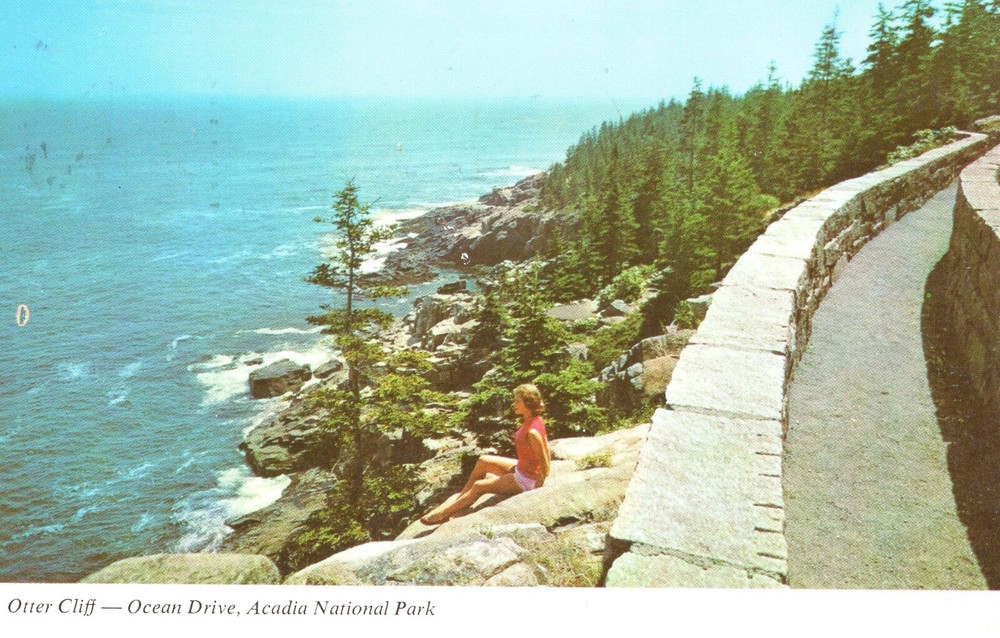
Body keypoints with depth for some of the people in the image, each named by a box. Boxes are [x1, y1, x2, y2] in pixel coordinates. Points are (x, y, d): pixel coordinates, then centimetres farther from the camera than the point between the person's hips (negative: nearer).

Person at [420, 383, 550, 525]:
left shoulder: (532, 432, -31)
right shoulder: (533, 420, -2)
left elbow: (545, 465, -26)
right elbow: (546, 448, 7)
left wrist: (536, 489, -14)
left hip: (526, 480, -9)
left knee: (479, 486, -1)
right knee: (483, 461, 14)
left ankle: (443, 514, 14)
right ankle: (461, 496, 24)